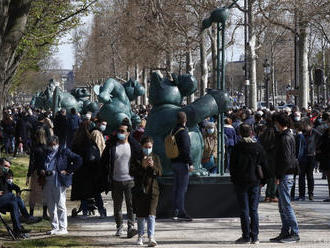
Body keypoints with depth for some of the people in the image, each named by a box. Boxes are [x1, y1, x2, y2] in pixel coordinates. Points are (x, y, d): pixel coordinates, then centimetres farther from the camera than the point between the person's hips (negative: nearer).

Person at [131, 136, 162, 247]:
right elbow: (131, 172, -7)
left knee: (151, 214, -11)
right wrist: (142, 165, -20)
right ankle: (140, 236, 24)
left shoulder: (155, 157, 7)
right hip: (139, 189, 0)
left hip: (152, 189, 0)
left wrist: (153, 166, -18)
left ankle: (151, 238, -16)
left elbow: (159, 173, 0)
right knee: (140, 215, 9)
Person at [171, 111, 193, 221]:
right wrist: (190, 163, -17)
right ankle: (181, 212, -9)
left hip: (174, 162, 9)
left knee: (176, 187, 12)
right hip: (182, 163, -9)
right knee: (182, 187, -7)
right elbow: (186, 149, -19)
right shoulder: (183, 132, -15)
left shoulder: (173, 131, 11)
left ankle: (176, 211, 15)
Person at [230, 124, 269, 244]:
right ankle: (254, 237, 5)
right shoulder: (258, 147, -1)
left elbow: (232, 166, -2)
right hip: (255, 181, 2)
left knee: (244, 210, 2)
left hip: (241, 182, -2)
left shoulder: (237, 147, -6)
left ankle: (246, 236, 2)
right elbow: (264, 165, 2)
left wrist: (234, 180, 8)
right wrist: (264, 179, 11)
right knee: (254, 210, 6)